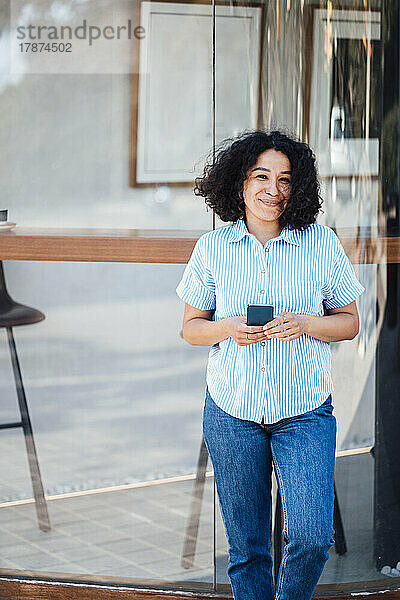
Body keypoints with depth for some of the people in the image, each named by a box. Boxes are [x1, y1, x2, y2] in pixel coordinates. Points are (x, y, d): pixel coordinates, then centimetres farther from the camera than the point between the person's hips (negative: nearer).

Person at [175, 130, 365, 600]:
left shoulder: (322, 243, -1)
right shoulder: (212, 248, 1)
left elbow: (348, 322, 6)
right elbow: (191, 328, 8)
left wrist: (305, 324, -15)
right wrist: (228, 329, -14)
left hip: (305, 411, -1)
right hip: (232, 411, 1)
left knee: (311, 537, -11)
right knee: (246, 546, 8)